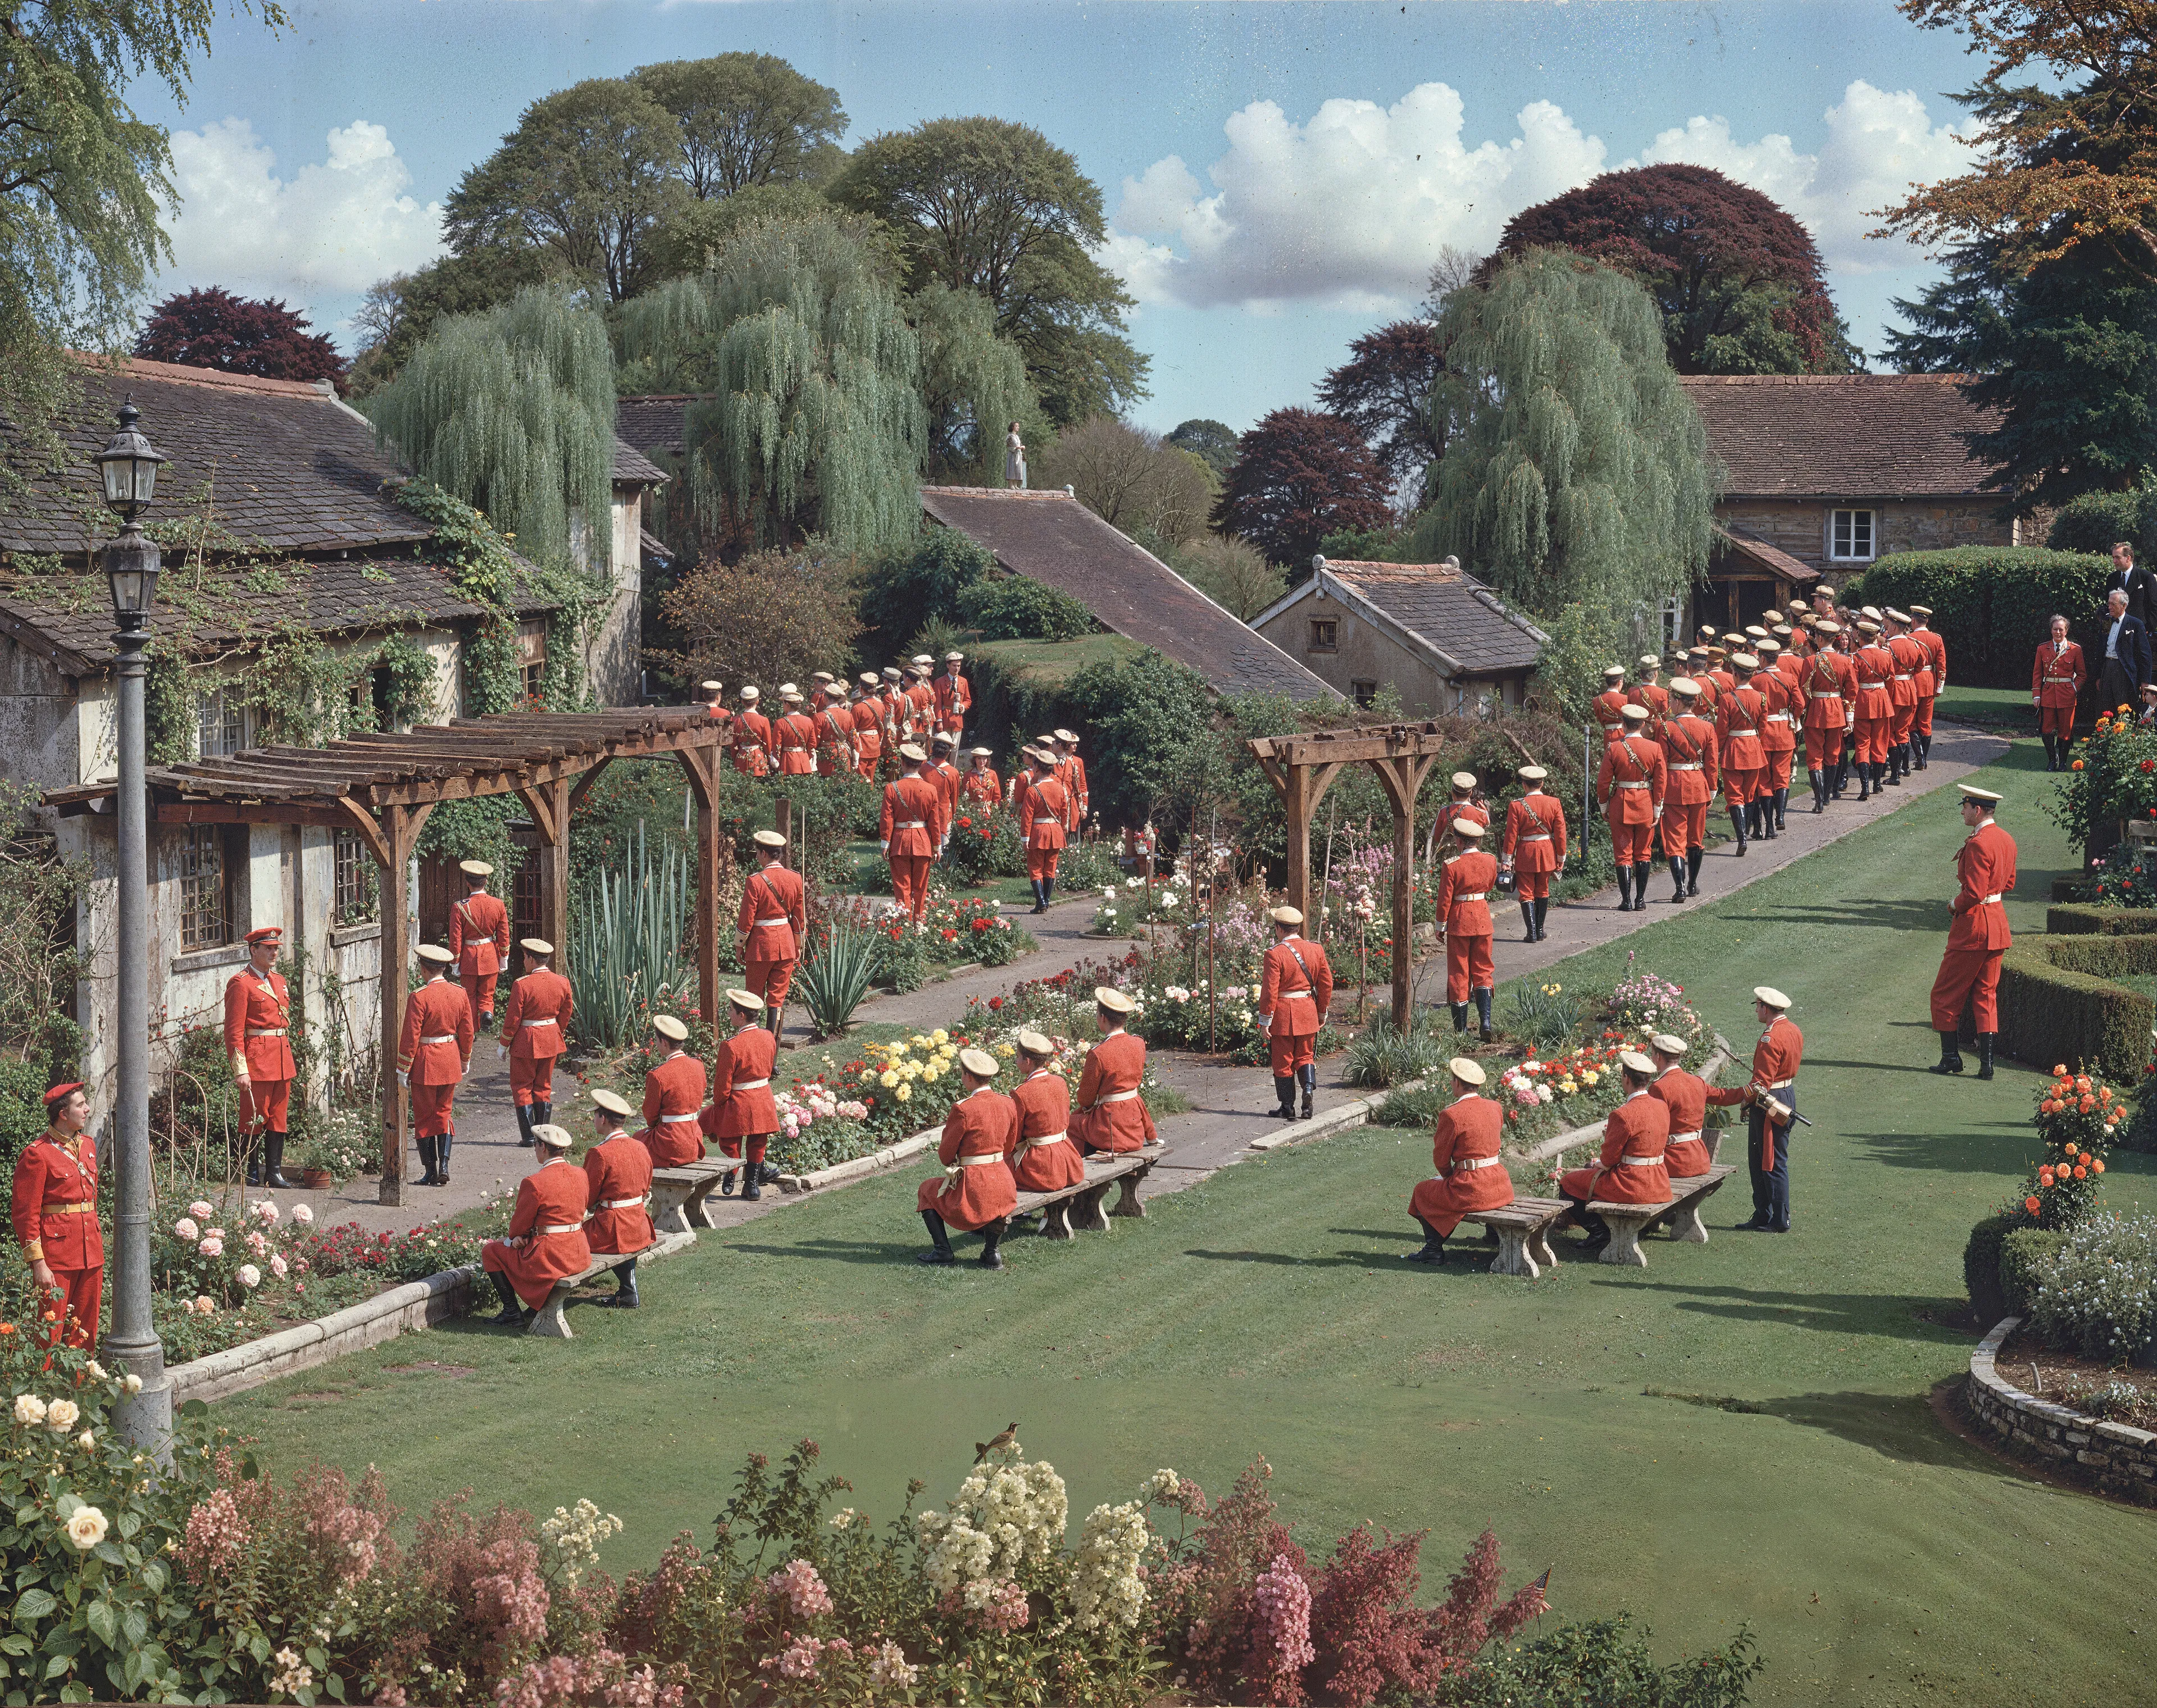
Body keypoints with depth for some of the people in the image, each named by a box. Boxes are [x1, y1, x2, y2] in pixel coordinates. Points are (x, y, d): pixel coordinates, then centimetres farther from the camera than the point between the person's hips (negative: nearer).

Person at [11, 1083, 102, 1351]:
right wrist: (38, 1264, -16)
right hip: (57, 1258, -7)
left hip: (92, 1255, 7)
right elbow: (25, 1214, -12)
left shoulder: (88, 1145, 11)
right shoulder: (36, 1154, -11)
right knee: (52, 1332, -2)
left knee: (87, 1330, 11)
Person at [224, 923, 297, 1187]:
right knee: (254, 1118, -1)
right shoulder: (241, 983, -9)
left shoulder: (279, 980, 16)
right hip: (256, 1059, -8)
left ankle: (274, 1172, 14)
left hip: (282, 1058, 8)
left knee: (278, 1118, 9)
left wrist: (286, 1054, 17)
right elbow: (234, 1031, -13)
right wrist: (240, 1070, -18)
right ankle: (251, 1173, 7)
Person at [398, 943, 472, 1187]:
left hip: (425, 1063, -5)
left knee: (424, 1117, 7)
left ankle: (431, 1172, 9)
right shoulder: (459, 994, -1)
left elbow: (411, 1036, -16)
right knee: (444, 1113, 16)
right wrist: (465, 1060, 21)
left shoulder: (419, 997, -18)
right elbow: (467, 1032, 7)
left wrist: (403, 1069, -8)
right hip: (450, 1062, 5)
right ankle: (444, 1165, 6)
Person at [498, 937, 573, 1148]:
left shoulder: (521, 985, -19)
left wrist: (504, 1045, -1)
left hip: (526, 1042, -5)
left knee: (522, 1087, 8)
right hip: (551, 1041, 5)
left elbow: (513, 1019, -14)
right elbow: (566, 1012, 9)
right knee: (544, 1087, 16)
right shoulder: (562, 983, -3)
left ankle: (528, 1136, 4)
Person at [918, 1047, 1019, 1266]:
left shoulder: (963, 1110, -17)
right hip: (1002, 1181, 4)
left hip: (972, 1186, -4)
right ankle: (991, 1252, 18)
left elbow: (945, 1155, -7)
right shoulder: (1009, 1104, 2)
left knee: (926, 1191, 24)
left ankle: (942, 1250, 15)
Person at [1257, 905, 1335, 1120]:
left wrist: (1265, 1020, -9)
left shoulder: (1274, 954, -15)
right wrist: (1322, 1012, 18)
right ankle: (1309, 1087, -8)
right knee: (1304, 1056, 18)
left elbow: (1269, 990, -16)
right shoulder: (1316, 950, 2)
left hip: (1282, 1014, -4)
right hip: (1308, 1012, 4)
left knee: (1283, 1061, 7)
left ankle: (1287, 1108, 10)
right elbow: (1327, 983, 7)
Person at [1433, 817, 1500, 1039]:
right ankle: (1485, 1023, -2)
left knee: (1459, 973, 7)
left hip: (1459, 921, -3)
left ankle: (1461, 1030, 11)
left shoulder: (1451, 866, -16)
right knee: (1483, 971, 13)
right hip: (1483, 919, 3)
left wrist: (1441, 926, 2)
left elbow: (1444, 900, -11)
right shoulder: (1490, 860, -4)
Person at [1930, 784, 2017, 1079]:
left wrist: (1954, 906, -6)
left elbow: (1974, 893, -23)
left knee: (1945, 994, 4)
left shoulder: (1978, 844, -20)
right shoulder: (2006, 839, 9)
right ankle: (1986, 1062, 6)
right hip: (1998, 922, 9)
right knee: (1985, 993, 12)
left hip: (1973, 925, -9)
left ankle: (1951, 1056, 7)